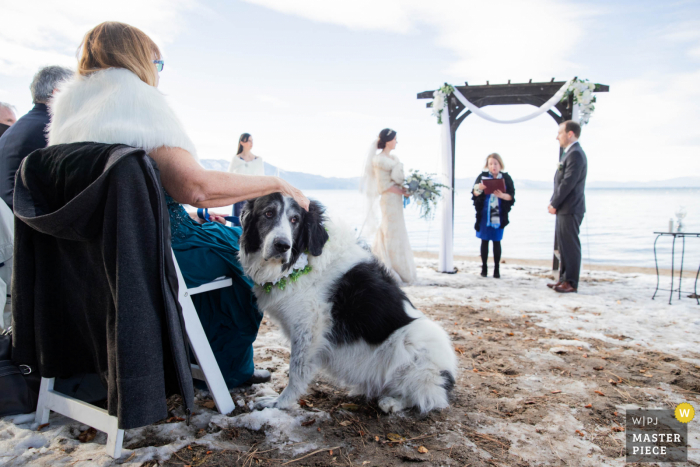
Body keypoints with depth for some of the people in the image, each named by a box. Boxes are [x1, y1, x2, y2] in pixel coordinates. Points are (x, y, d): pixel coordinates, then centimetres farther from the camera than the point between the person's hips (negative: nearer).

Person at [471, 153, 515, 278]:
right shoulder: (482, 176, 3)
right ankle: (484, 267, 12)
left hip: (499, 215, 0)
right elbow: (474, 194, 1)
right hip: (484, 214, 0)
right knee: (484, 241, 4)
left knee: (497, 241, 4)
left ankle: (497, 268, 10)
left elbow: (511, 196, -2)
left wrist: (502, 195, -22)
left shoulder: (506, 178, 2)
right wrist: (479, 189, -21)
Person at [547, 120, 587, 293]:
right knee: (563, 244, 14)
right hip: (564, 209, 10)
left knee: (570, 245, -5)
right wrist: (554, 203, 10)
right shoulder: (569, 153, 18)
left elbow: (568, 183, -20)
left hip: (570, 209, -10)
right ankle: (564, 278, 21)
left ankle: (571, 282, 1)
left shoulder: (575, 154, -15)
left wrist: (554, 204, -13)